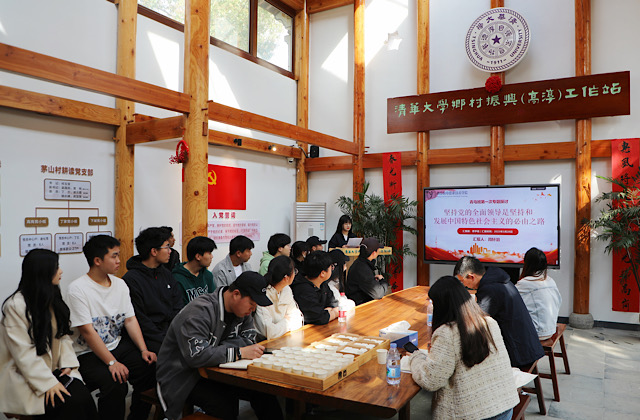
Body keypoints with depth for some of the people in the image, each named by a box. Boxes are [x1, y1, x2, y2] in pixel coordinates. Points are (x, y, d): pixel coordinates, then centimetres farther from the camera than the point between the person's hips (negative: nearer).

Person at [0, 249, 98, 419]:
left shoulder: (53, 299, 11)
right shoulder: (15, 306, -15)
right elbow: (23, 353, -18)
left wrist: (68, 363, -3)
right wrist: (48, 383, -21)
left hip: (55, 370, 6)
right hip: (25, 377, -6)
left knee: (82, 396, -22)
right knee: (71, 402, -26)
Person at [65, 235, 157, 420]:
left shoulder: (119, 284, 7)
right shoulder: (77, 290, -13)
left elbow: (130, 320, 7)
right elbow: (87, 331, -18)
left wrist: (144, 350, -7)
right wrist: (112, 362, -23)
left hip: (118, 345, 6)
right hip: (88, 353, -6)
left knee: (150, 368, -15)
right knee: (115, 384, -30)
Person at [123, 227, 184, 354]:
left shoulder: (166, 274, 14)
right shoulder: (131, 280, -8)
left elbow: (178, 308, 11)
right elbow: (139, 320, -12)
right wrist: (165, 341, -17)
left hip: (172, 329, 6)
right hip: (149, 338, -6)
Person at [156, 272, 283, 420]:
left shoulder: (242, 308, 0)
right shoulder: (200, 311, -26)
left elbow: (249, 339, -3)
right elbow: (196, 355, -35)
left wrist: (220, 347, -20)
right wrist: (239, 353, -34)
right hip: (181, 378, -7)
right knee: (227, 404, -30)